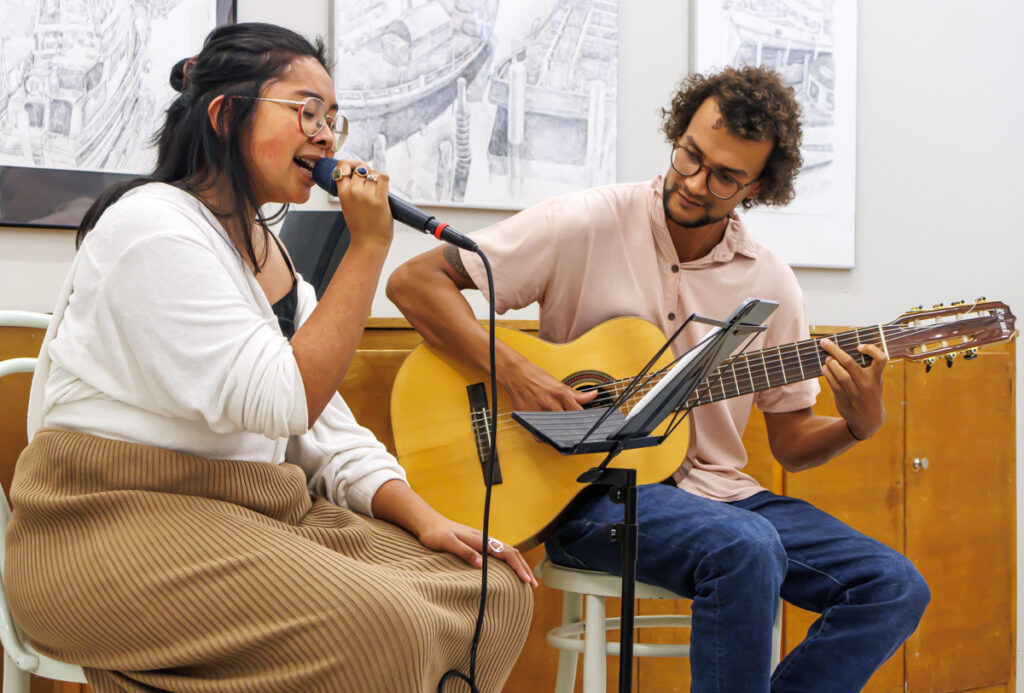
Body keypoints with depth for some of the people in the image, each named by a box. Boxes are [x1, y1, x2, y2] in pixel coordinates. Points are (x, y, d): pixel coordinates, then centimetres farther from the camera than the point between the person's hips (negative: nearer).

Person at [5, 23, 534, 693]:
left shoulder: (264, 245, 16)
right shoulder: (155, 226, -13)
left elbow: (326, 427, 15)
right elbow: (285, 404, -21)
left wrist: (422, 518, 0)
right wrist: (368, 246, -16)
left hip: (256, 516, 9)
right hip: (129, 517, -9)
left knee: (496, 590, -3)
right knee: (382, 625, -30)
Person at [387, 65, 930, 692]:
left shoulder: (771, 285, 6)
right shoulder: (586, 226, -7)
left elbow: (791, 443, 13)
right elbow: (415, 281, -9)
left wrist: (859, 426, -9)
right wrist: (516, 375, -19)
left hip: (718, 490, 6)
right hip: (591, 487, -5)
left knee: (896, 588, -11)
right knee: (746, 546, -35)